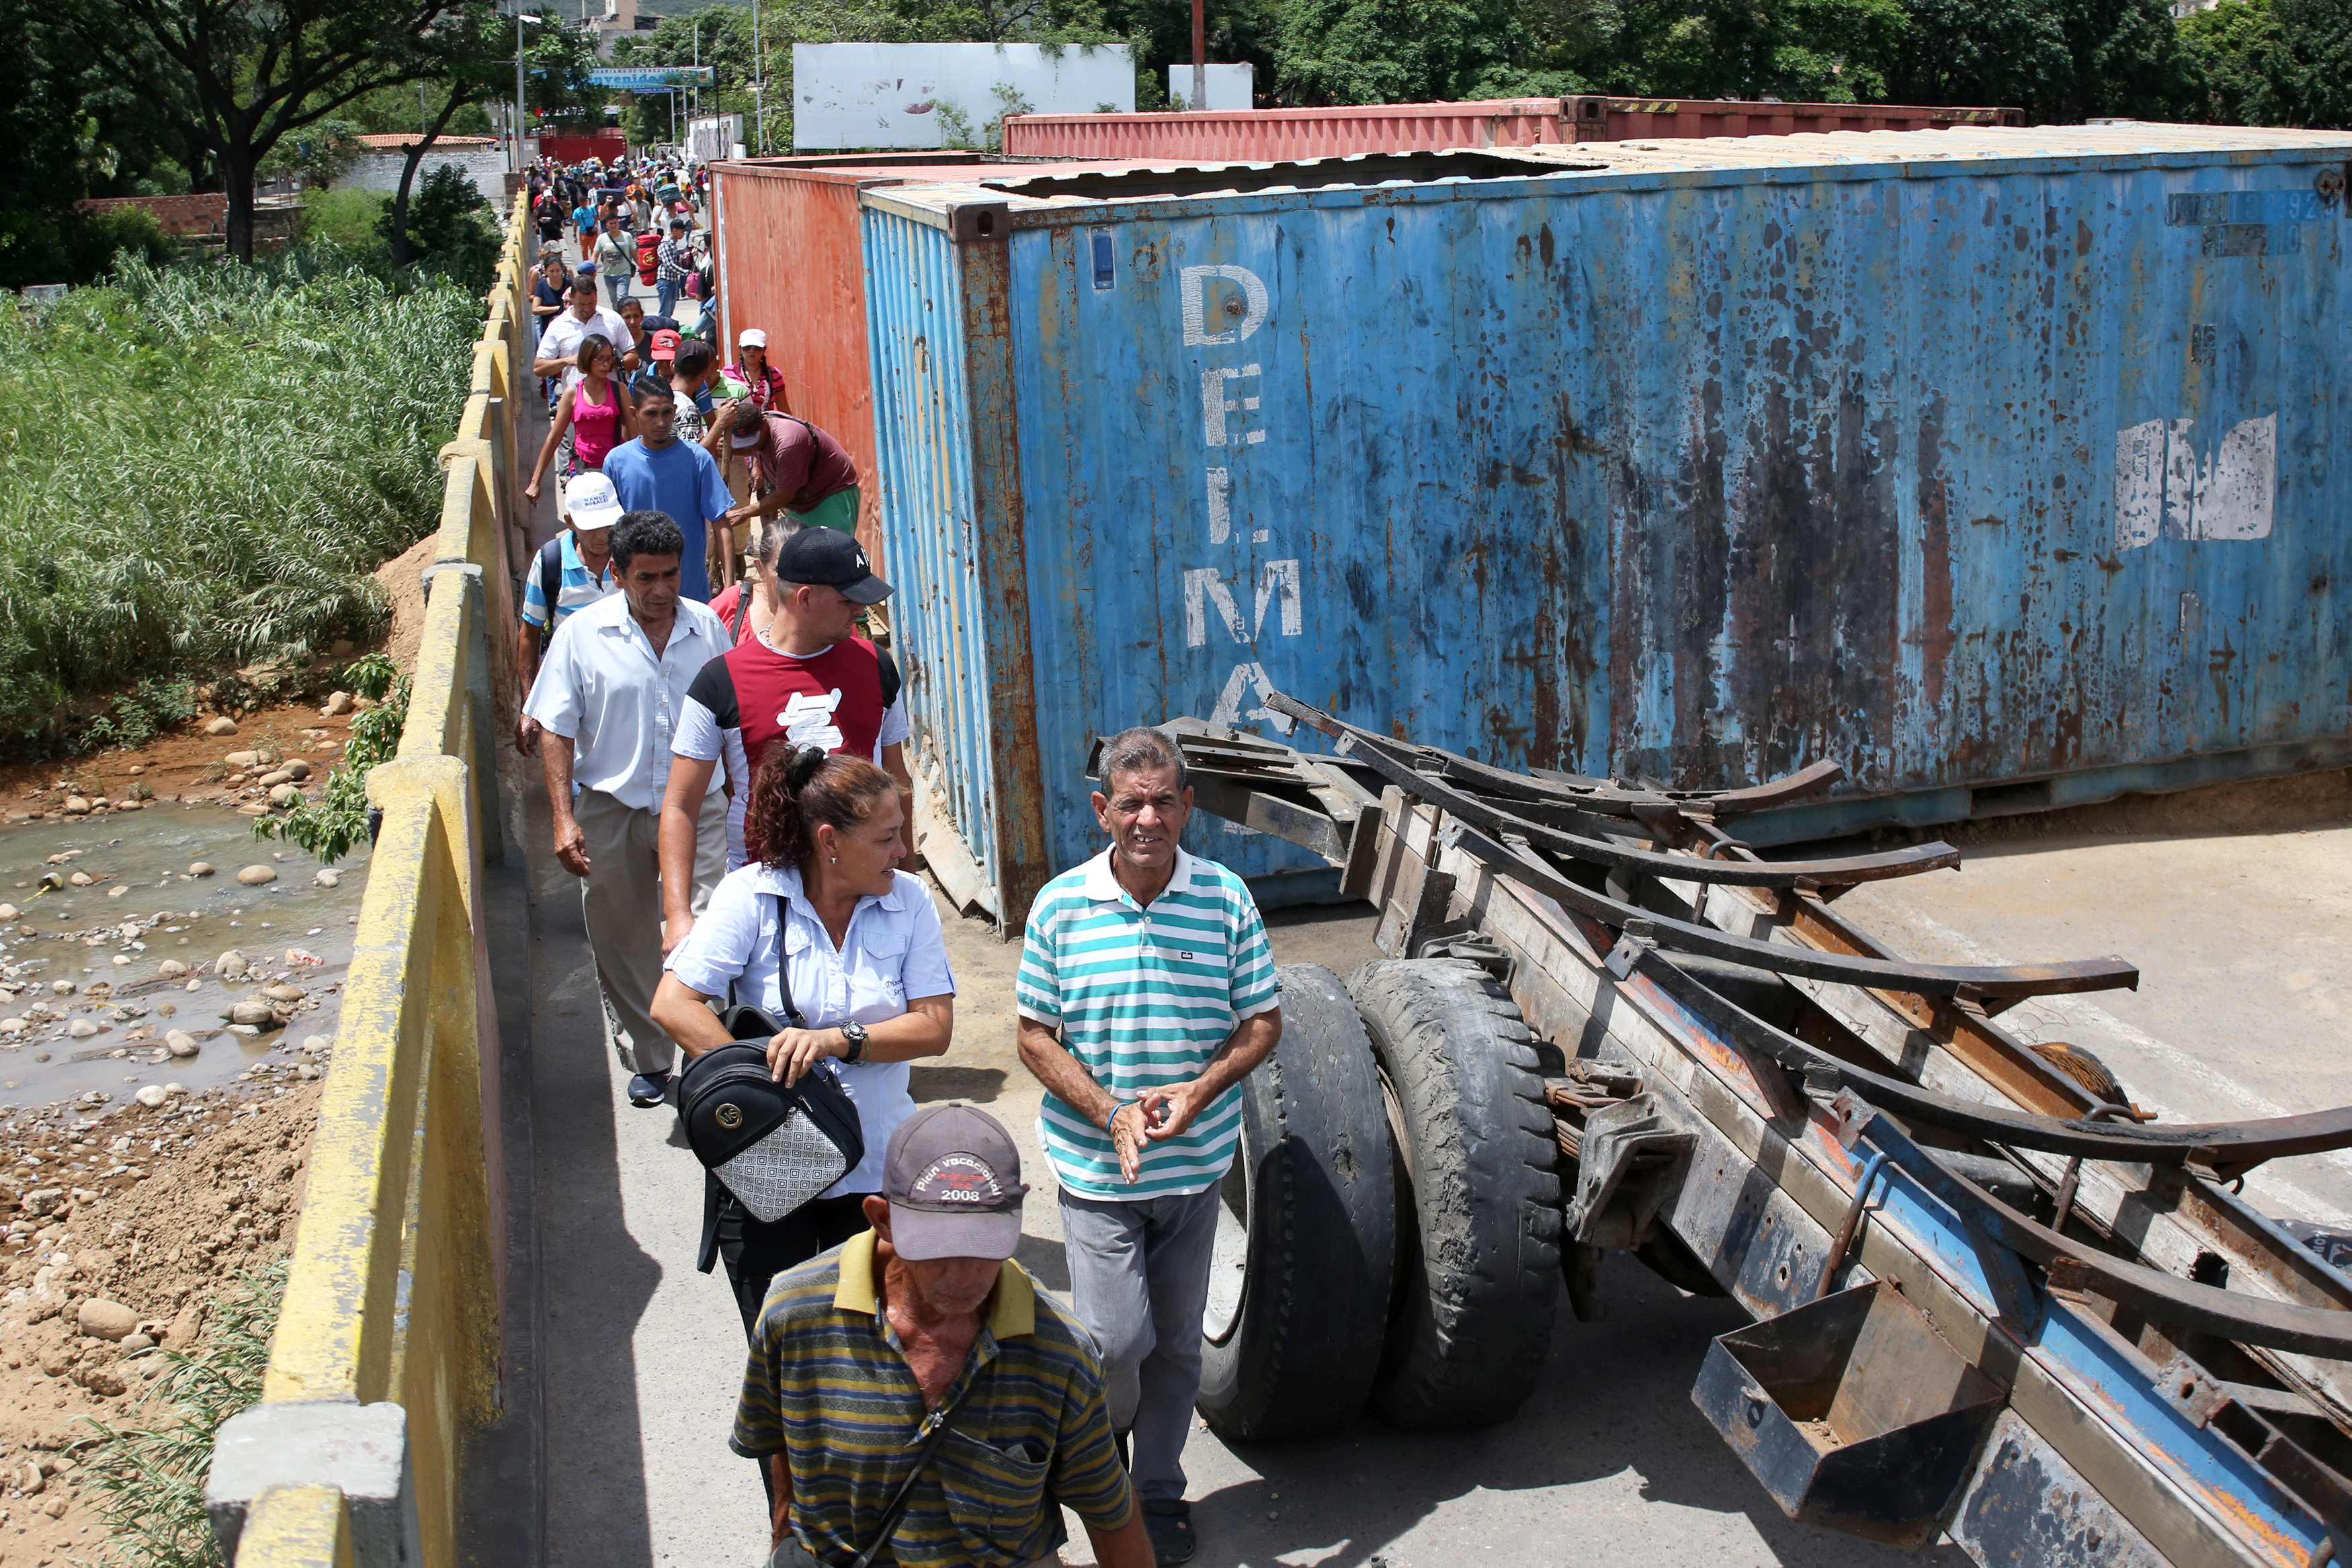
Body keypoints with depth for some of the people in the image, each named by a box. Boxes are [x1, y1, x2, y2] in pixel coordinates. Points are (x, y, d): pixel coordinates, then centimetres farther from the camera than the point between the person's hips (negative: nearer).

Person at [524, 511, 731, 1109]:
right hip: (612, 811, 0)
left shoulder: (707, 627, 2)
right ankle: (647, 1061, 26)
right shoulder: (582, 635, -5)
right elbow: (556, 731, -3)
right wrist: (564, 818, -10)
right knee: (624, 946, 10)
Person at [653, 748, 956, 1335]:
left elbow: (934, 1026, -8)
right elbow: (673, 1005, -13)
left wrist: (836, 1039, -22)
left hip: (874, 1170, 2)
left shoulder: (910, 900, -2)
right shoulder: (751, 895, -8)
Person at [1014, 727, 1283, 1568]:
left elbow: (1263, 1021, 1)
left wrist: (1200, 1090, -17)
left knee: (1177, 1342, 14)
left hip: (1197, 1161, 2)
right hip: (1095, 1167, -2)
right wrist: (1109, 1113, -17)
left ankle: (1159, 1492, 33)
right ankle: (1102, 1445, 26)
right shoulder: (1060, 905, -7)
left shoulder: (1225, 898, -5)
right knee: (1115, 1339, -8)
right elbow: (1035, 1033, -3)